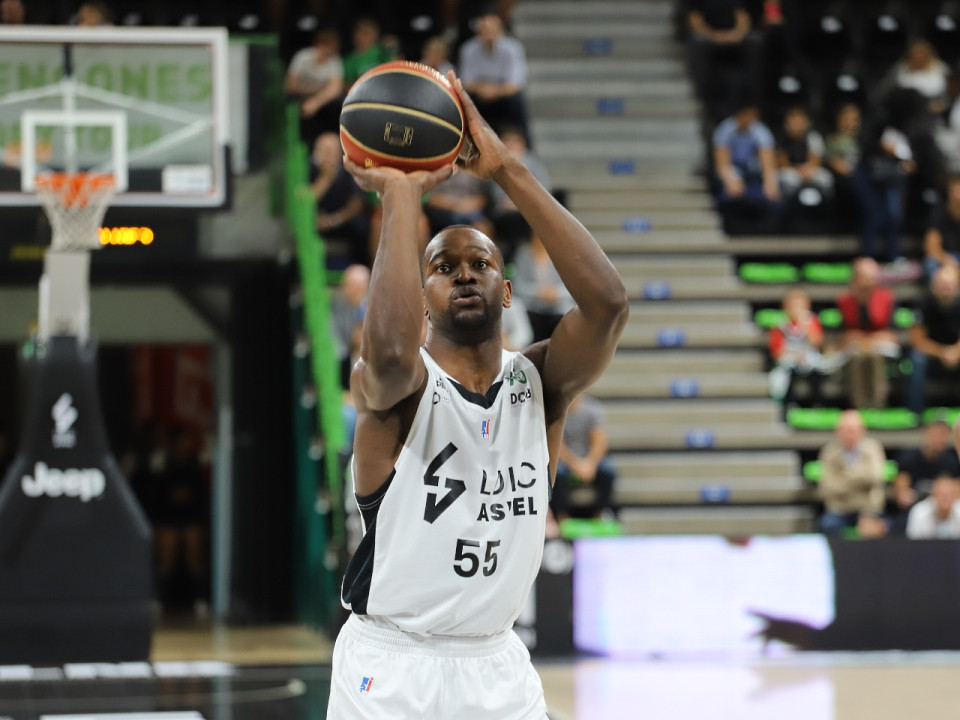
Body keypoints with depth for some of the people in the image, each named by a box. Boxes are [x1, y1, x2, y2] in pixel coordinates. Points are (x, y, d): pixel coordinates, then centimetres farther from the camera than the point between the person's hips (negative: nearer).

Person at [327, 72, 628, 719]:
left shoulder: (540, 383, 0)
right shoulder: (394, 384, -10)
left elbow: (607, 301, -19)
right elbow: (391, 350, -36)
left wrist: (509, 172, -21)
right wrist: (402, 194, -27)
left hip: (498, 666, 3)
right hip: (390, 666, -3)